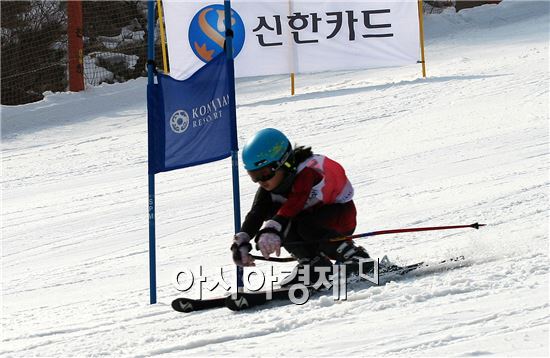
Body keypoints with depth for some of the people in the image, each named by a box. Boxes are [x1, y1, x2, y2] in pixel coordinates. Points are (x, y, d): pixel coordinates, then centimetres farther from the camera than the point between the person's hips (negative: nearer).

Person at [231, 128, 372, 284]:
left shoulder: (307, 172, -33)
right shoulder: (268, 186, -10)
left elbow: (294, 203, -50)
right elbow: (256, 214, -22)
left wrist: (272, 230, -66)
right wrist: (241, 241, -40)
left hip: (340, 215, -8)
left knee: (305, 225, -37)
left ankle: (353, 257, -19)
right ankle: (313, 264, -8)